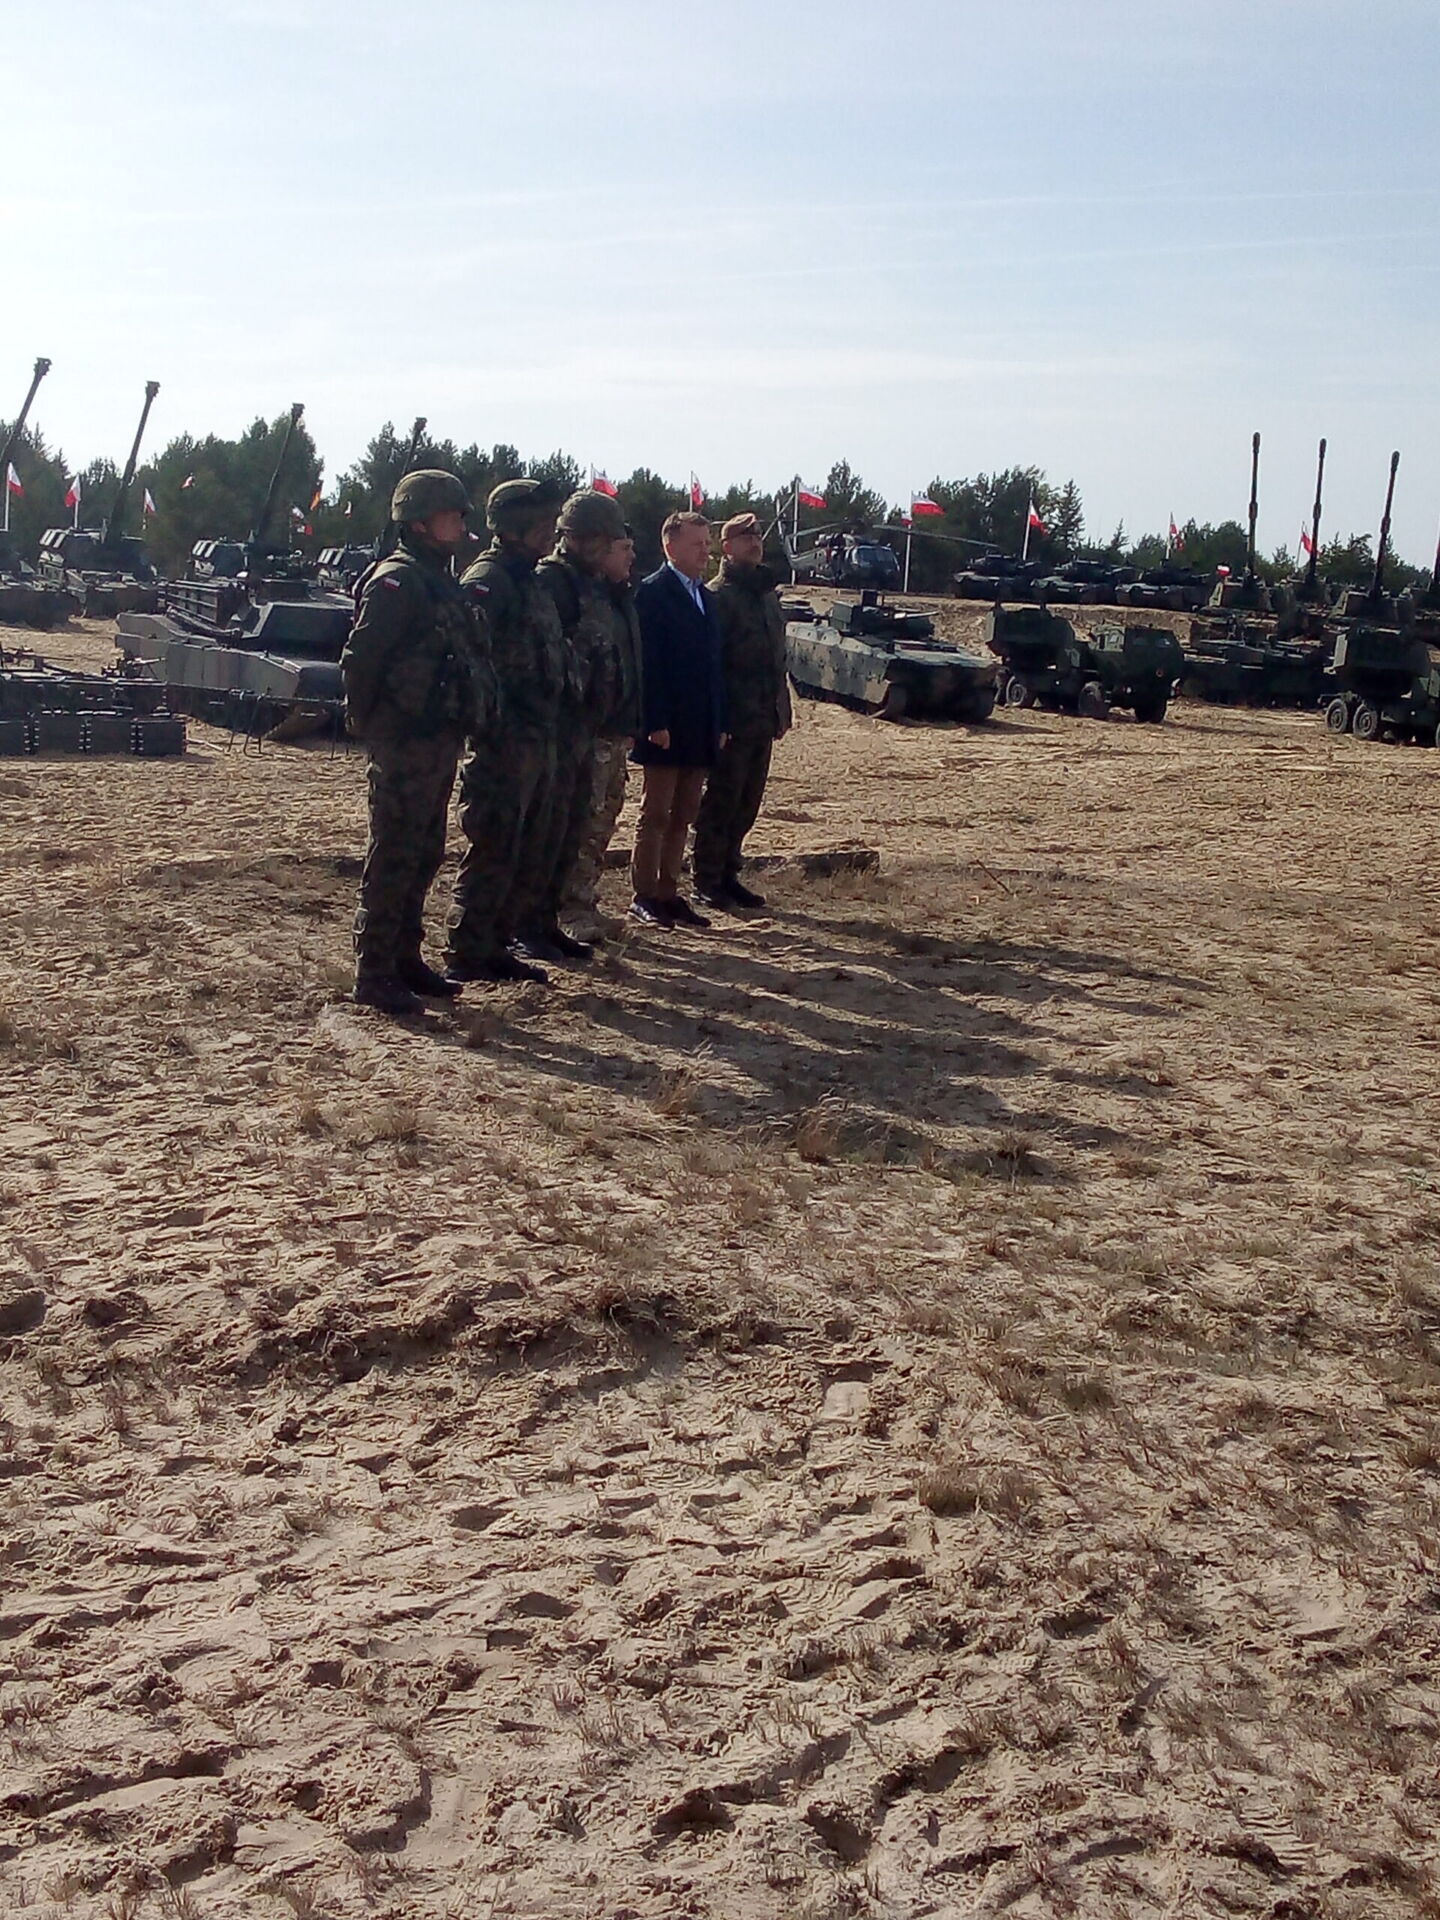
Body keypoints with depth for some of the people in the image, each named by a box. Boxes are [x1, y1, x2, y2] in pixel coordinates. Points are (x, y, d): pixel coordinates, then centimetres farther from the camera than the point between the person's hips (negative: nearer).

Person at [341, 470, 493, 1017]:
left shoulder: (440, 581, 16)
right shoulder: (397, 582, -14)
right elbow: (359, 660, -19)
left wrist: (464, 725, 12)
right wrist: (370, 728, -14)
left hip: (440, 742, 9)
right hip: (405, 746, -9)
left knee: (424, 856, 16)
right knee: (392, 860, -4)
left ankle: (405, 958, 26)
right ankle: (373, 975, 3)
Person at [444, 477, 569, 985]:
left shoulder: (532, 582, 19)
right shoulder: (486, 581, -10)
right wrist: (495, 726, -24)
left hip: (538, 740, 9)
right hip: (505, 740, -9)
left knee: (529, 853, 13)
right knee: (494, 851, -6)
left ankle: (496, 946, 22)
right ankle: (466, 954, 1)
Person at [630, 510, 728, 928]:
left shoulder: (703, 597, 17)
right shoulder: (651, 592, -8)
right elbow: (647, 662, -14)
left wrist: (720, 723, 12)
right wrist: (655, 723, -19)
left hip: (700, 730, 8)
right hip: (666, 728, -8)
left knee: (683, 816, 10)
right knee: (656, 814, -2)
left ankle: (668, 893, 16)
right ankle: (644, 897, 4)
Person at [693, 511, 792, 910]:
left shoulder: (767, 592, 16)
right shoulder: (718, 595, -9)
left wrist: (782, 711, 17)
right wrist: (718, 718, -18)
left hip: (763, 720, 8)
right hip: (733, 721, -7)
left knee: (747, 803, 12)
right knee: (722, 803, -1)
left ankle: (727, 874, 22)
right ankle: (707, 881, 8)